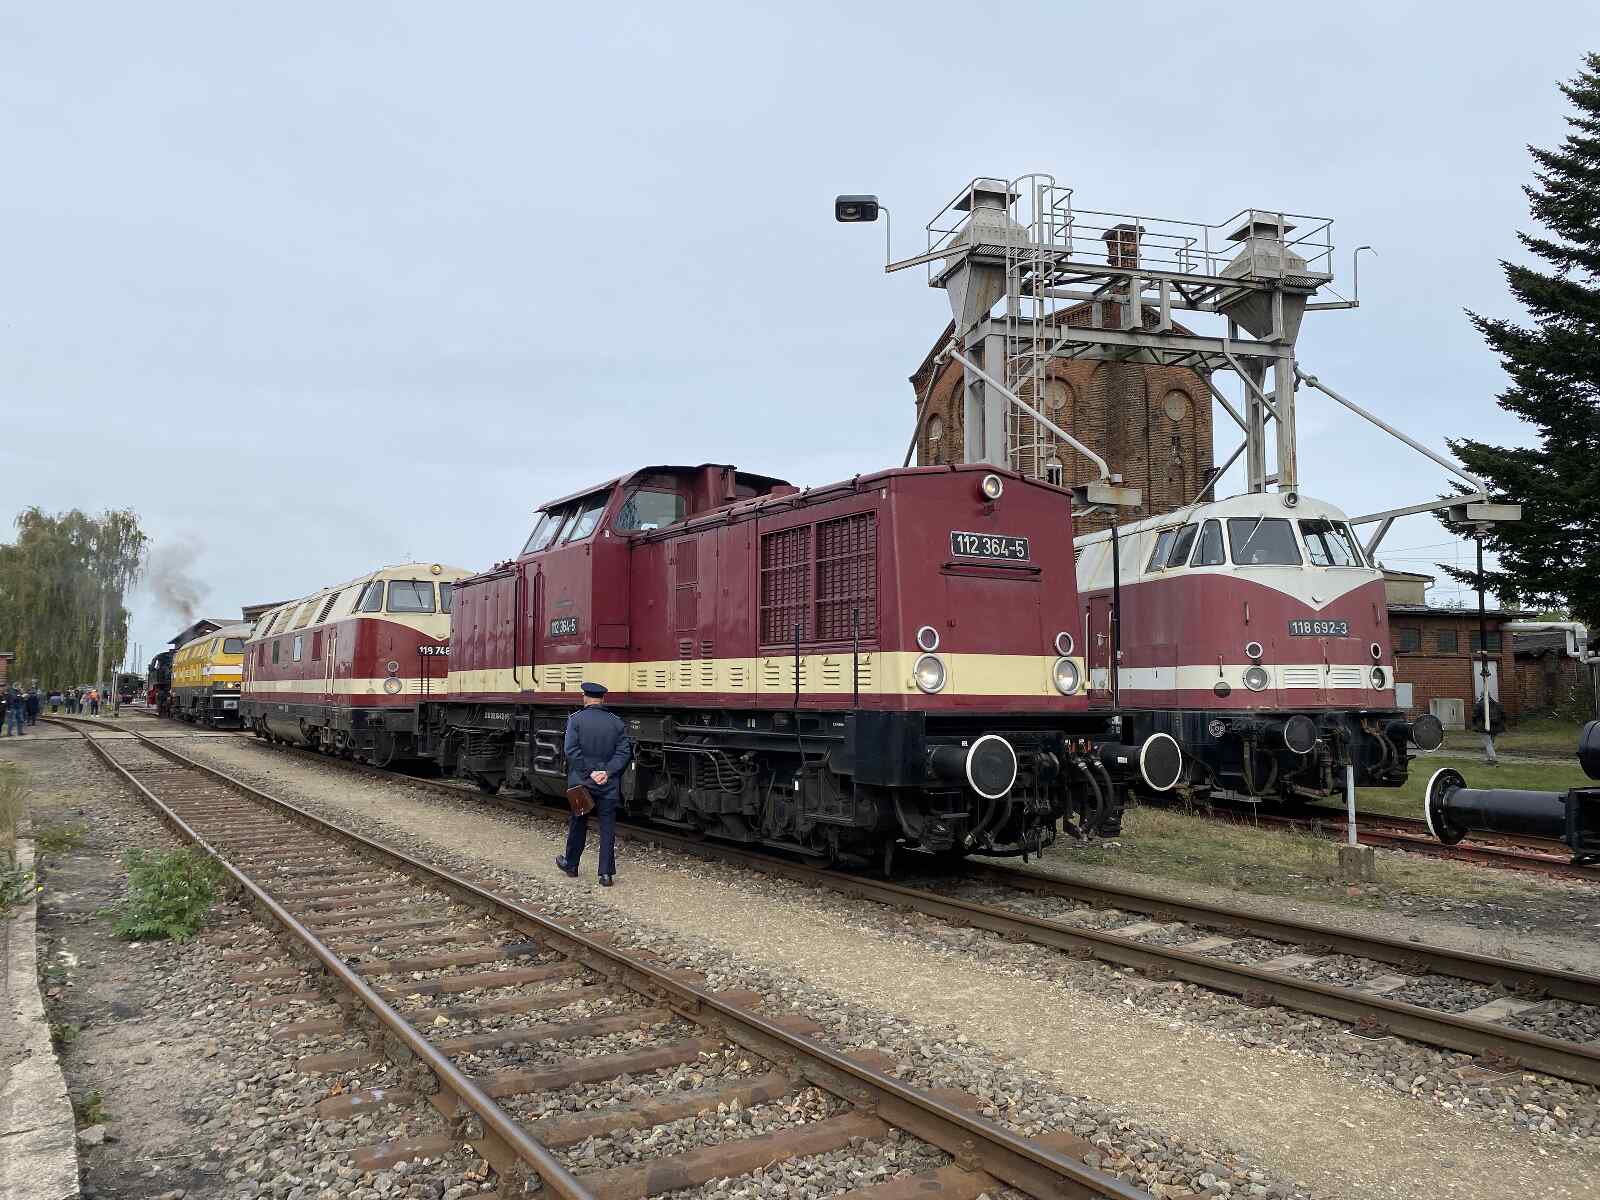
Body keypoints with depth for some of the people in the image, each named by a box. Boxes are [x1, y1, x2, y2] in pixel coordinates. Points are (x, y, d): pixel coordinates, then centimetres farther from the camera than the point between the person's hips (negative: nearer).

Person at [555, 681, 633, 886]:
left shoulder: (576, 719, -7)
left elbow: (571, 750, -15)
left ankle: (571, 864, 31)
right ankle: (606, 873, 2)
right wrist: (607, 772, -11)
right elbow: (624, 751, -5)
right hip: (609, 785, 1)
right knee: (607, 827, 4)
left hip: (581, 783, -1)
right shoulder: (616, 721, 1)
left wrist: (588, 773, -13)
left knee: (578, 824, 16)